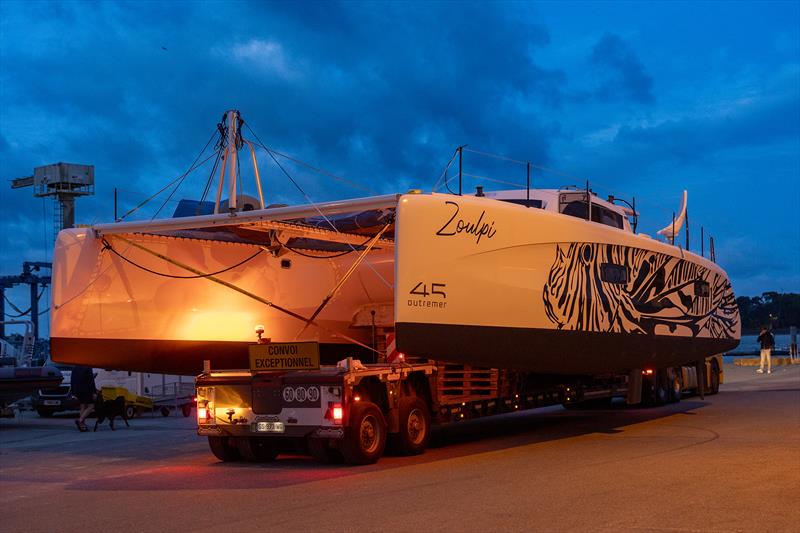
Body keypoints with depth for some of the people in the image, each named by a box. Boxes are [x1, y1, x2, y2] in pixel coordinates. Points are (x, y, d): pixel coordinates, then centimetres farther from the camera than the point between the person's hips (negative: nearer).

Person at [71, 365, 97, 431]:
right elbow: (91, 381, -14)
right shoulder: (88, 368, -11)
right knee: (90, 406, 0)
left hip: (78, 391, 7)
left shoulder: (75, 368, 10)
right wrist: (94, 392, -13)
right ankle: (80, 420, -16)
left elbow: (72, 381, 13)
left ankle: (83, 425, 8)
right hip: (86, 391, -7)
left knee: (83, 407, 12)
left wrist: (74, 392, 18)